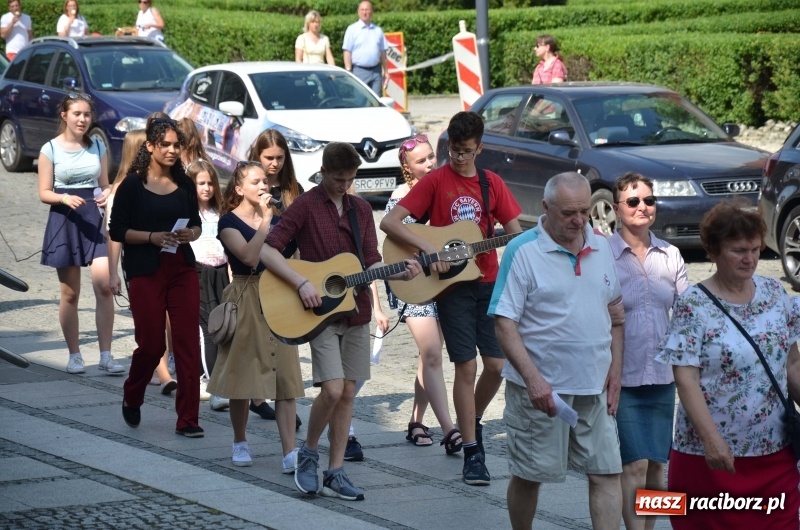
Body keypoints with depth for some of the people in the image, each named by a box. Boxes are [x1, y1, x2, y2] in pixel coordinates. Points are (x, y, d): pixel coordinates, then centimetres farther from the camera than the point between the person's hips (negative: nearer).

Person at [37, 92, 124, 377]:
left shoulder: (97, 147, 9)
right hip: (64, 220, -2)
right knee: (70, 293, 2)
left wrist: (107, 194, -8)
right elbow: (44, 193, -2)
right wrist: (64, 198, -21)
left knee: (104, 286, -12)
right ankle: (74, 355, 13)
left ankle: (106, 355, -8)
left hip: (95, 218, 2)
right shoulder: (50, 150, -2)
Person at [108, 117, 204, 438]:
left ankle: (188, 419, 0)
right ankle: (131, 399, 30)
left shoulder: (185, 184, 8)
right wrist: (152, 237, -18)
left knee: (188, 342, -4)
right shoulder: (132, 185, -4)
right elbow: (116, 230, -5)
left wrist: (191, 233, -6)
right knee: (151, 344, 0)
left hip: (182, 269, 3)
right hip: (145, 273, -3)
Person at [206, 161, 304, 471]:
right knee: (244, 374, 5)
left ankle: (290, 452, -9)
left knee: (285, 377, -4)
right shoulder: (229, 222, -5)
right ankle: (240, 442, 23)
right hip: (246, 302, -4)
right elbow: (249, 256, -21)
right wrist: (265, 220, -18)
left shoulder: (276, 218, 11)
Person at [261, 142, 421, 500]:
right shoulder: (305, 206, -7)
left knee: (346, 393, 5)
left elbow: (371, 263, 8)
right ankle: (308, 454, 8)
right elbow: (268, 252, -12)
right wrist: (302, 284, -21)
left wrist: (400, 274, -11)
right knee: (332, 389, -16)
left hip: (356, 310, 5)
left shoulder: (361, 209, 10)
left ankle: (335, 474, 11)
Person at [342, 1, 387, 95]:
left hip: (376, 71, 4)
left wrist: (385, 71, 12)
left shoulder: (378, 30, 13)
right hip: (359, 70, -4)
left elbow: (383, 52, 16)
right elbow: (347, 52, -4)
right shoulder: (352, 29, 1)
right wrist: (348, 72, -11)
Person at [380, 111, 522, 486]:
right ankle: (472, 452, 2)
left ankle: (472, 421, 29)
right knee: (466, 367, -5)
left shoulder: (492, 183, 8)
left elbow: (516, 231, 9)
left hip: (488, 282, 3)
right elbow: (389, 222, -10)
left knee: (496, 364, 1)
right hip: (451, 284, -3)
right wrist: (427, 248, -21)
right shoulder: (435, 181, -4)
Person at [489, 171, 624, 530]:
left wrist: (615, 369, 9)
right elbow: (504, 323, -13)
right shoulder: (522, 252, -10)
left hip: (595, 386, 5)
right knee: (528, 475, 6)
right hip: (541, 387, -5)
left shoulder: (601, 246, 7)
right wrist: (533, 379, -22)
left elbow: (615, 311, 18)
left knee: (607, 473, 0)